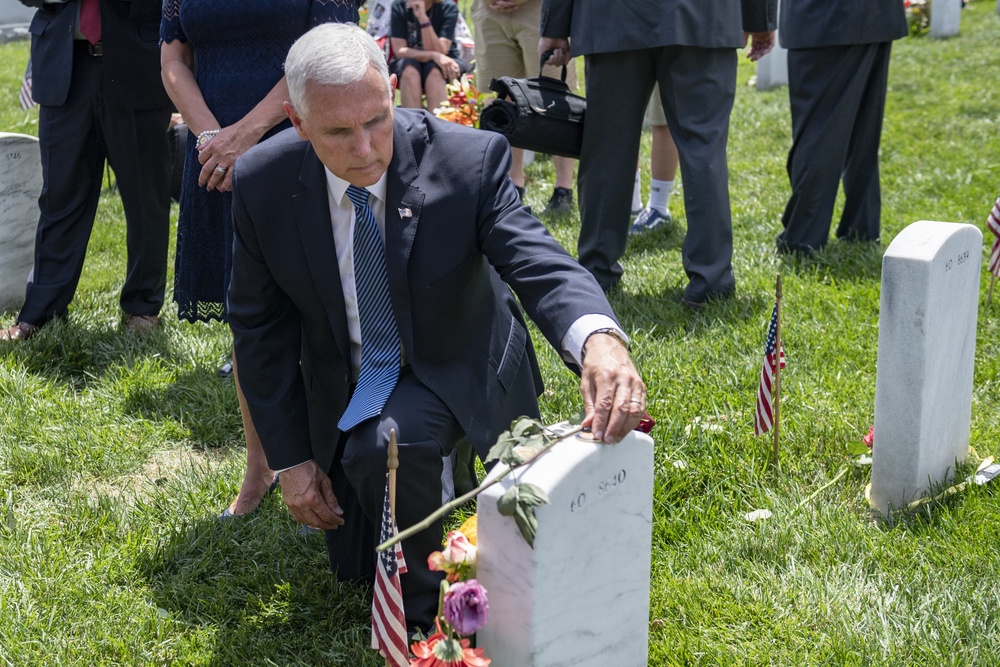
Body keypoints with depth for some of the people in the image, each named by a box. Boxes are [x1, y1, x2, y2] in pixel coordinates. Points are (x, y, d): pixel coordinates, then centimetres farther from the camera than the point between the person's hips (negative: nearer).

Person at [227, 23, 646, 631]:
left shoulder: (469, 159, -27)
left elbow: (541, 263, -36)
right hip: (347, 383, 4)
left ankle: (423, 614, -9)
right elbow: (261, 327, -8)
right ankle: (436, 470, 45)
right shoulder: (263, 183, -20)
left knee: (386, 443, -37)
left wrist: (599, 340, -60)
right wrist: (291, 458, -8)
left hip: (456, 368, -3)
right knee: (356, 569, 16)